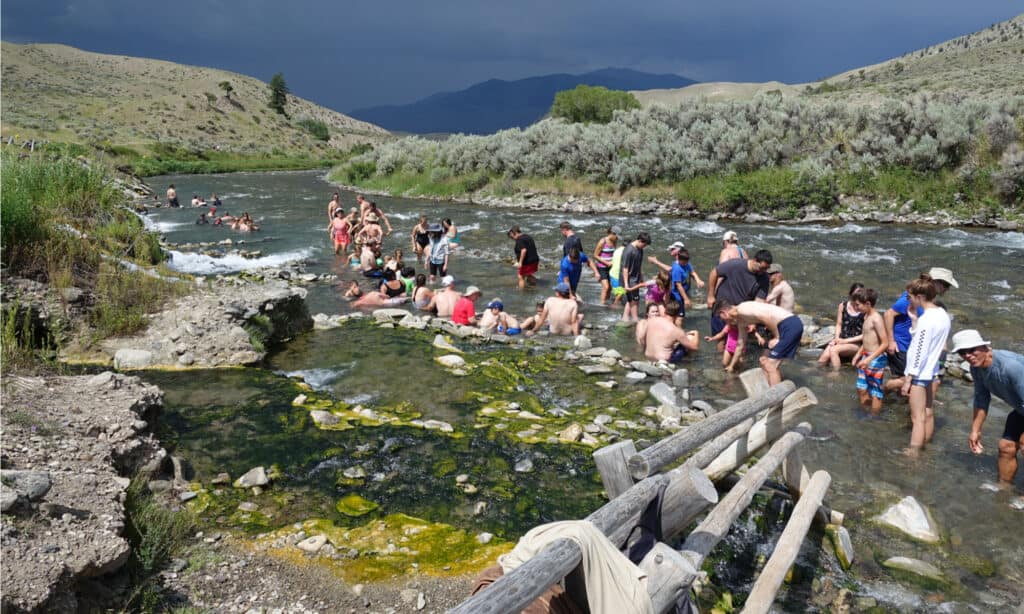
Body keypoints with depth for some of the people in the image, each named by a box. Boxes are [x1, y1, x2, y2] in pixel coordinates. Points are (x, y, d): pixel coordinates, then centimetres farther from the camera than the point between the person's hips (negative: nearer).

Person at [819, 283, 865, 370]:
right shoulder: (843, 306, 5)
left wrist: (846, 341, -11)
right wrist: (837, 338, -6)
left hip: (856, 344, -4)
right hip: (841, 339, 4)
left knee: (833, 350, -31)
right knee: (824, 357, -22)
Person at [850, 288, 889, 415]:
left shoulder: (876, 319, -19)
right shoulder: (866, 317, 9)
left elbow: (885, 343, -22)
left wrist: (869, 359, -25)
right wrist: (859, 354, 17)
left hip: (875, 359, -9)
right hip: (866, 357, 9)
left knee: (875, 393, 3)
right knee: (861, 389, 16)